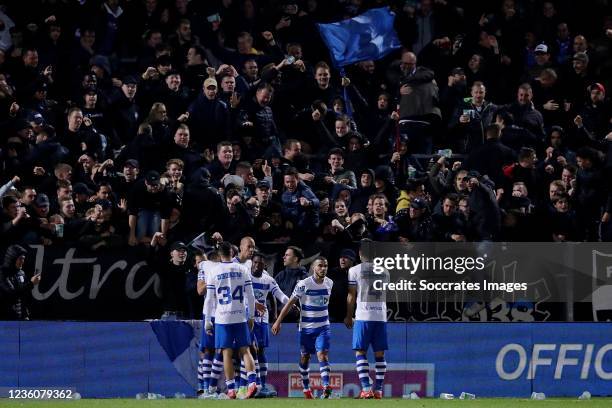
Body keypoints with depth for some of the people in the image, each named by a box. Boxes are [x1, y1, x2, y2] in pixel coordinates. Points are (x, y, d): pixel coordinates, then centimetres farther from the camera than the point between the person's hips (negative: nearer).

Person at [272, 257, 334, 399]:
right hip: (306, 327, -2)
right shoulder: (304, 284, -13)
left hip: (323, 327, 2)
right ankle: (306, 389, 24)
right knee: (304, 358, 10)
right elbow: (290, 303, -10)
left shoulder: (329, 283, 1)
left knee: (323, 355, -15)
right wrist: (278, 322, -12)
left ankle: (326, 386, -26)